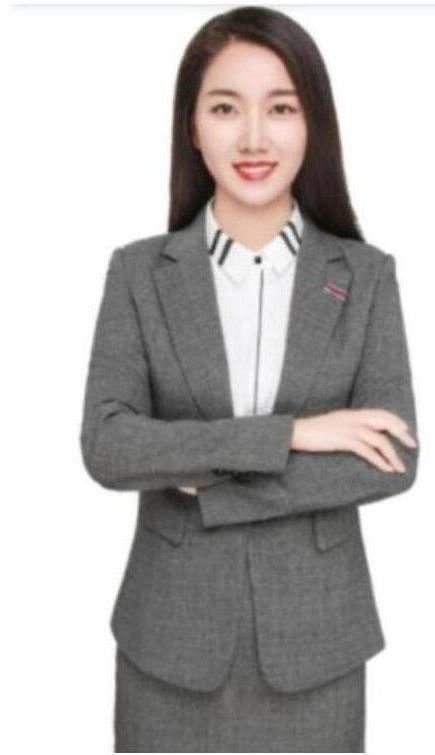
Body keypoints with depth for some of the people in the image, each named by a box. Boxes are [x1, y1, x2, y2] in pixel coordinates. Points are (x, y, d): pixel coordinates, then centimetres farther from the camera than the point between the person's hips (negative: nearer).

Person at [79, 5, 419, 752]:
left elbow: (394, 459, -10)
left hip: (315, 636, 0)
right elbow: (105, 447, -13)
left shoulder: (366, 275, -3)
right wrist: (289, 433, -19)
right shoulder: (139, 272, -3)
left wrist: (209, 482, -15)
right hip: (173, 635, 0)